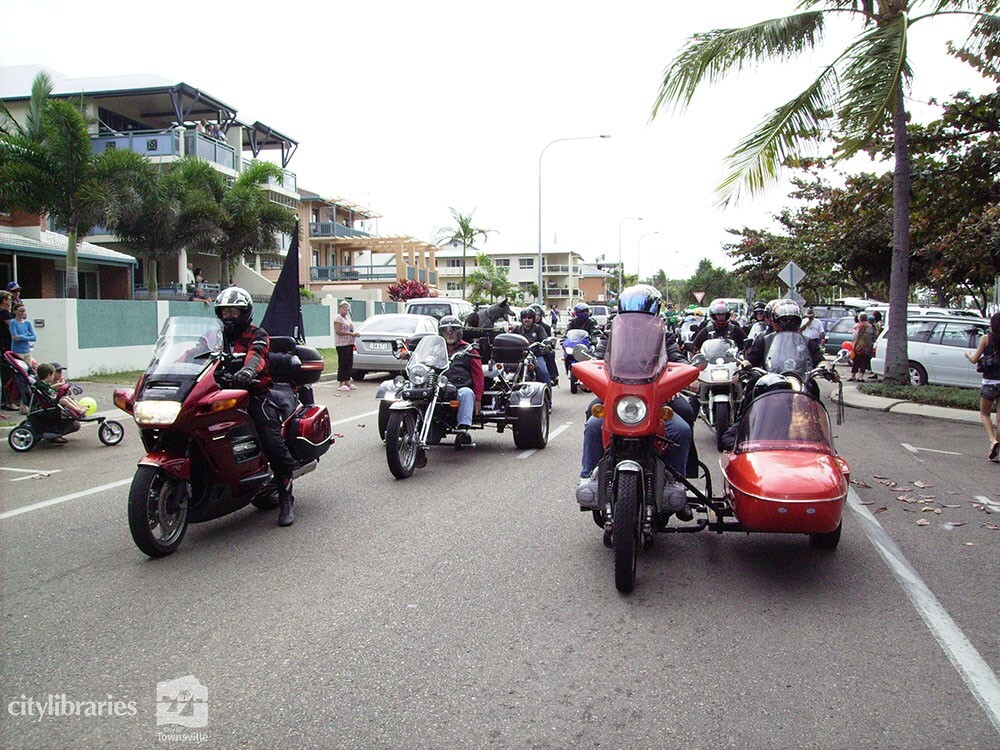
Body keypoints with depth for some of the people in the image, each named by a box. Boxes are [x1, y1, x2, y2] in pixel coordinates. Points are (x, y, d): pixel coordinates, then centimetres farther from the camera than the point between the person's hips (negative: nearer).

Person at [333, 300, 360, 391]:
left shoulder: (348, 317, 19)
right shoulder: (338, 318, -8)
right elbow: (338, 331, -17)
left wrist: (355, 333, 8)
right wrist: (351, 333, -20)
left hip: (350, 343, 9)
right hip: (342, 344, -9)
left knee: (349, 363, 8)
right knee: (343, 363, -8)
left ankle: (347, 382, 14)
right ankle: (342, 384, -5)